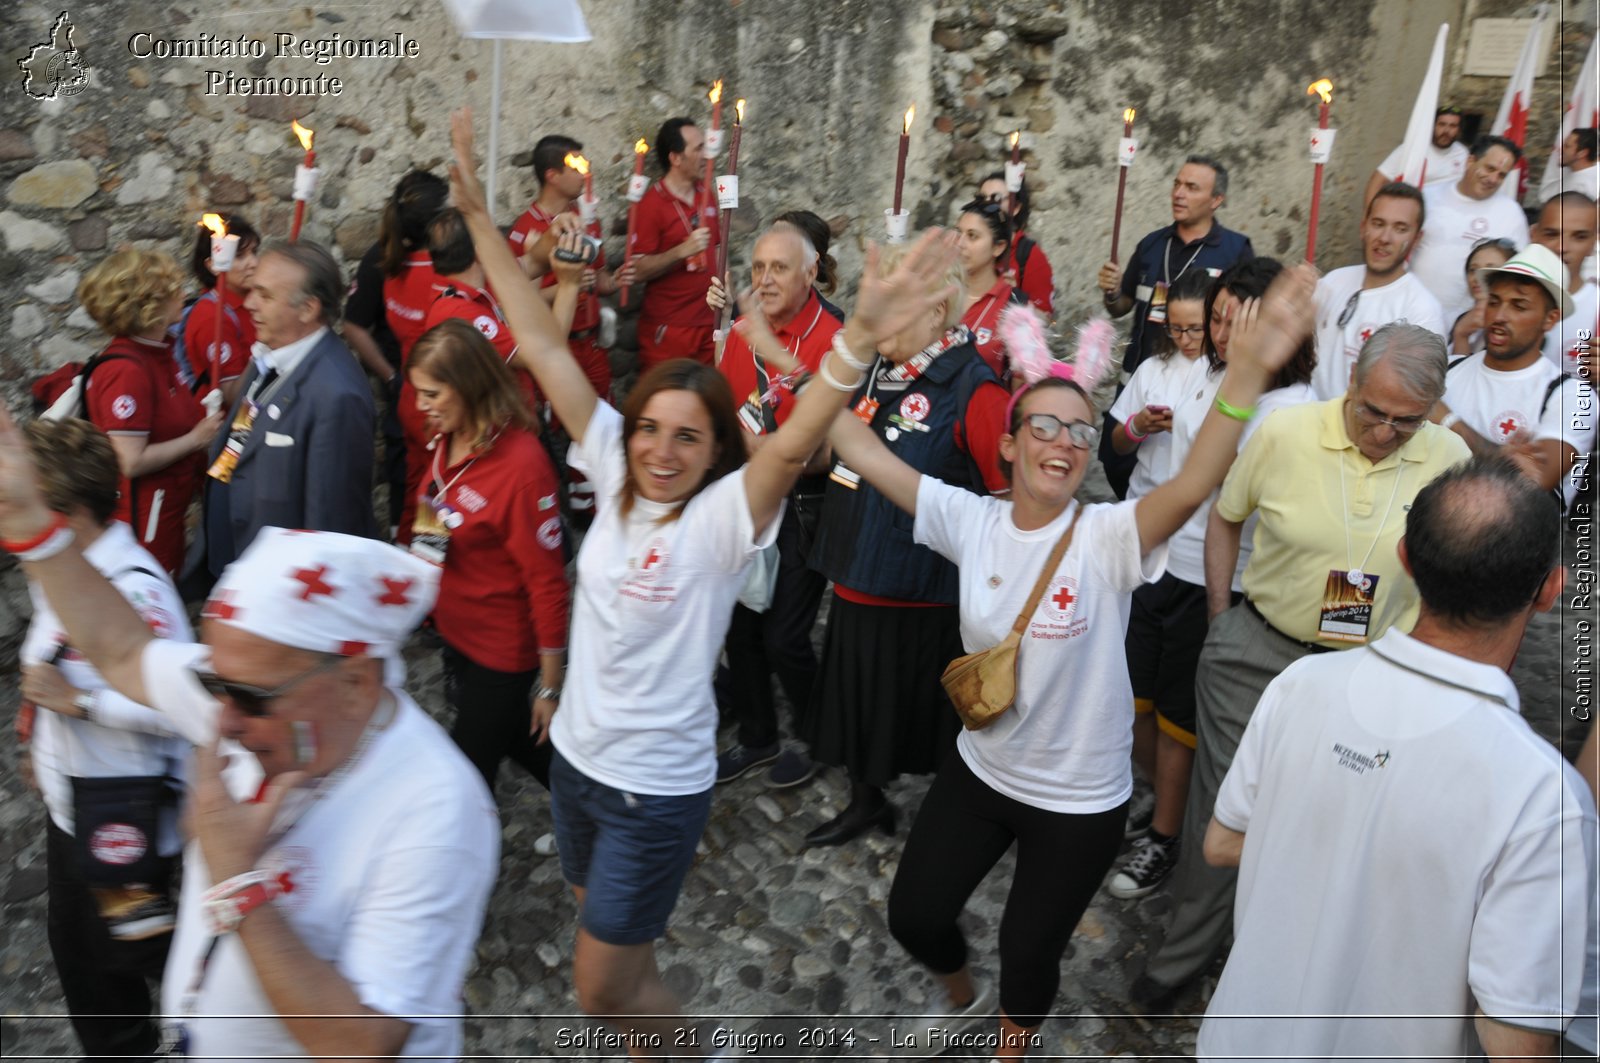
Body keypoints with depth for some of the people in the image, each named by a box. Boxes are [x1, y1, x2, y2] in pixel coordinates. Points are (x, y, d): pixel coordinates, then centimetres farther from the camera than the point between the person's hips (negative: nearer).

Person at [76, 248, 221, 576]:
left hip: (169, 507, 9)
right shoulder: (125, 370, -24)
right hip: (143, 511, -9)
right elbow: (132, 461, -27)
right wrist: (196, 438, -17)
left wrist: (204, 414, 2)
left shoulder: (157, 351, 4)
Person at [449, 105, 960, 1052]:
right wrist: (480, 216, -10)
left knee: (605, 988, 8)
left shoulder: (725, 517, -21)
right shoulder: (614, 474, -7)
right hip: (575, 753, 6)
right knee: (613, 948, 25)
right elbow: (546, 348, -10)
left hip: (657, 786, -5)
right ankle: (643, 1011, 51)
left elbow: (793, 447, -40)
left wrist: (862, 338, -56)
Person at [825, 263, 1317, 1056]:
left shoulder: (1109, 537, -22)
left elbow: (1191, 487, -40)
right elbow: (870, 459, -12)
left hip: (1079, 798, -3)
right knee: (914, 915, 16)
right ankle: (963, 995, 53)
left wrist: (1246, 372, -53)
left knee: (1029, 951, 16)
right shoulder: (971, 521, -12)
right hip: (979, 770, 3)